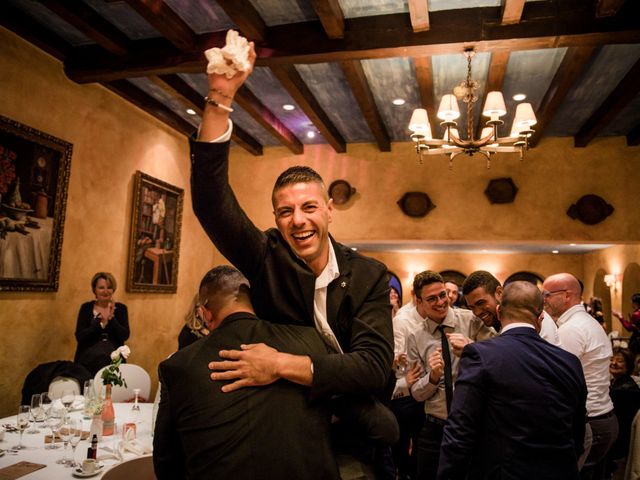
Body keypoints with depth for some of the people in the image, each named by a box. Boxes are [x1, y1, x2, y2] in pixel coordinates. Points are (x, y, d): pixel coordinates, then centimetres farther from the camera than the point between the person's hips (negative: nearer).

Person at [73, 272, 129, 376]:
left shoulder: (121, 308, 4)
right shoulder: (86, 308, 2)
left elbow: (125, 336, -7)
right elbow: (79, 336, -8)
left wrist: (111, 318, -21)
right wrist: (100, 321, -22)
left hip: (113, 360, 0)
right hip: (89, 359, 0)